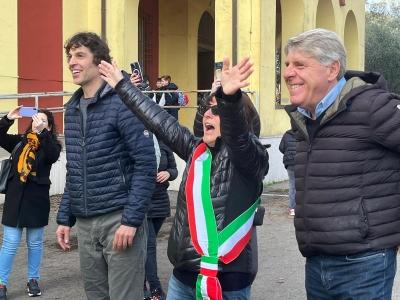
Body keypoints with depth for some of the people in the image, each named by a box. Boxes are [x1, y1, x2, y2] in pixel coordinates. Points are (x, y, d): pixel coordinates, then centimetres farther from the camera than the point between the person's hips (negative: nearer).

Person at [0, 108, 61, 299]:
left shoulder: (51, 145, 0)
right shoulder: (20, 141, 7)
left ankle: (33, 280, 25)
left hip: (37, 199, -1)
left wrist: (42, 132, -33)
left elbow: (53, 155, -22)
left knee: (35, 243, 11)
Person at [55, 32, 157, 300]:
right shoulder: (72, 109, 13)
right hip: (85, 223, 7)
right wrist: (65, 218, 14)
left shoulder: (123, 103, -10)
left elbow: (146, 165, -14)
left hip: (119, 219, -7)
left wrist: (132, 220, -19)